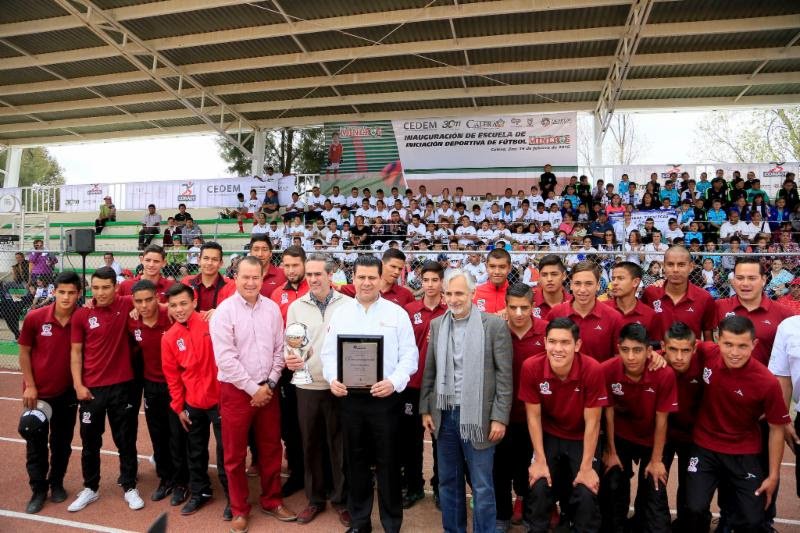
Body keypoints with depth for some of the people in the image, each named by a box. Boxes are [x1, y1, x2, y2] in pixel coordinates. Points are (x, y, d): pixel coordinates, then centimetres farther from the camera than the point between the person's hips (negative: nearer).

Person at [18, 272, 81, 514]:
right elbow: (24, 352, -3)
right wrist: (30, 386, -6)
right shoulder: (34, 317, -14)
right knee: (35, 443, 9)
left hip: (67, 393, 1)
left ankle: (57, 483, 33)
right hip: (38, 392, 0)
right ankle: (38, 490, 25)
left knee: (62, 442, 13)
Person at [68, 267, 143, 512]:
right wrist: (78, 384, -6)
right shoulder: (81, 315, -5)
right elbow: (76, 352, 1)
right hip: (91, 388, 1)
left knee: (126, 440, 10)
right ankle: (90, 488, 33)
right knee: (90, 441, 14)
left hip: (122, 385, 0)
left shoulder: (126, 305, -6)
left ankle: (130, 487, 25)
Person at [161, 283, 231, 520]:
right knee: (195, 451, 19)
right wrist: (178, 406, 8)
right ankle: (199, 493, 39)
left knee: (225, 451, 6)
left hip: (220, 399, -4)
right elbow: (172, 376, 6)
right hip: (193, 404, 4)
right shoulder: (169, 338, 0)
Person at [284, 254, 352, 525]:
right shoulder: (296, 306, 3)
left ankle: (341, 500, 28)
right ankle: (314, 498, 32)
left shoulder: (347, 304, -4)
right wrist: (289, 358, -16)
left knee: (339, 443, 10)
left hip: (338, 385, -2)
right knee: (311, 444, 14)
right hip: (307, 386, 2)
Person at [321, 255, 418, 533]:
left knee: (388, 461, 6)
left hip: (385, 397, -2)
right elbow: (329, 352, 7)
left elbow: (409, 355, -4)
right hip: (350, 397, 3)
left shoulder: (397, 313, -1)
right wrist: (333, 378, -12)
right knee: (355, 460, 14)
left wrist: (394, 381, -20)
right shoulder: (340, 314, 7)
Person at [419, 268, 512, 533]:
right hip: (444, 414, 4)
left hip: (477, 416, -4)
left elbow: (504, 375, -8)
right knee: (448, 481, 17)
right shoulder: (437, 325, 6)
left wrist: (499, 417, -10)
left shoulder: (494, 325, -7)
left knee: (482, 487, 6)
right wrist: (426, 409, 7)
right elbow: (429, 371, 10)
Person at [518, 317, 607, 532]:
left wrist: (586, 467, -12)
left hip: (582, 439, 0)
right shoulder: (531, 367, -24)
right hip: (548, 437, 1)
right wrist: (540, 461, -9)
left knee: (586, 496, -9)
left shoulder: (592, 370, -27)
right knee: (538, 491, -7)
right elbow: (533, 417, -12)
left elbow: (592, 422, -16)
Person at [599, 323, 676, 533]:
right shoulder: (608, 370, -26)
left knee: (654, 496, 1)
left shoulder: (664, 374, -27)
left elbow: (661, 420, -15)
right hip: (620, 437, 1)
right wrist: (611, 452, -3)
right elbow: (609, 414, -13)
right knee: (612, 490, 4)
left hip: (651, 439, 0)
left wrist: (656, 460, -7)